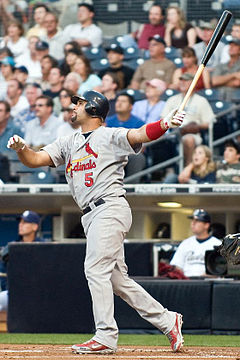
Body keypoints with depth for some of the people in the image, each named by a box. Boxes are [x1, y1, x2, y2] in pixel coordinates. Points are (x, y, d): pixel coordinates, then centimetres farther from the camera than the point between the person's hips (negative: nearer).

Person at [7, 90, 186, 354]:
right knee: (118, 280, 7)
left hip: (110, 208, -8)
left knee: (96, 268, -16)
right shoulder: (68, 144, 22)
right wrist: (21, 148, -9)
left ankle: (105, 337, -17)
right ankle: (167, 321, 15)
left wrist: (164, 124, -37)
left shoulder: (110, 136, 1)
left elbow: (139, 135, -17)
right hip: (92, 217, 8)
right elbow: (34, 160, 14)